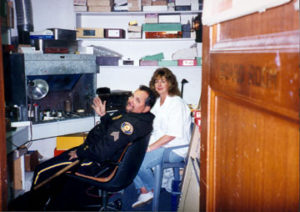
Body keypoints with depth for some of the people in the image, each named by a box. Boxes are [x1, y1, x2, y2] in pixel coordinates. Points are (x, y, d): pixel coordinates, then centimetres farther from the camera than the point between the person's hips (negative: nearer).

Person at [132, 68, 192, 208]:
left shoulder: (177, 104, -14)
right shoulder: (157, 102, 14)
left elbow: (172, 134, -21)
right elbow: (150, 127, 18)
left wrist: (150, 148, -22)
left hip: (174, 148, -8)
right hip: (157, 143, 8)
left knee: (140, 163, -25)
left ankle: (152, 190, 3)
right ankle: (144, 191, -2)